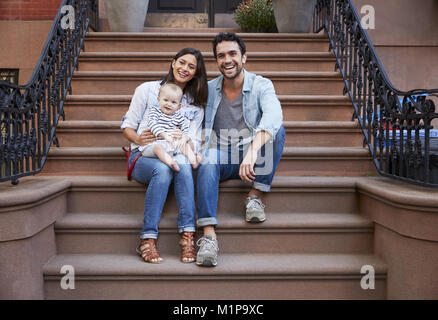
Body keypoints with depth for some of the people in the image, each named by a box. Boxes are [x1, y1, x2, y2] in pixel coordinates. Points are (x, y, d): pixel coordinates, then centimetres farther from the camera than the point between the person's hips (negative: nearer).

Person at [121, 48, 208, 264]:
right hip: (143, 156, -1)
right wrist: (138, 139, -16)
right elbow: (127, 125, 6)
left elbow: (195, 144, 6)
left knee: (182, 163, -36)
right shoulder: (147, 90, 9)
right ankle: (147, 239, -34)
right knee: (163, 168, -37)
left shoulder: (196, 105, 14)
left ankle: (188, 237, -38)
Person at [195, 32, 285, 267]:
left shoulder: (261, 85, -4)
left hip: (252, 159, 0)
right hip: (220, 158, 1)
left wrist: (253, 151, -43)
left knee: (277, 131, -27)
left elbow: (273, 114, -25)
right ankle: (208, 235, -42)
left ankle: (256, 195, -19)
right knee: (207, 162, -34)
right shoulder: (208, 89, 7)